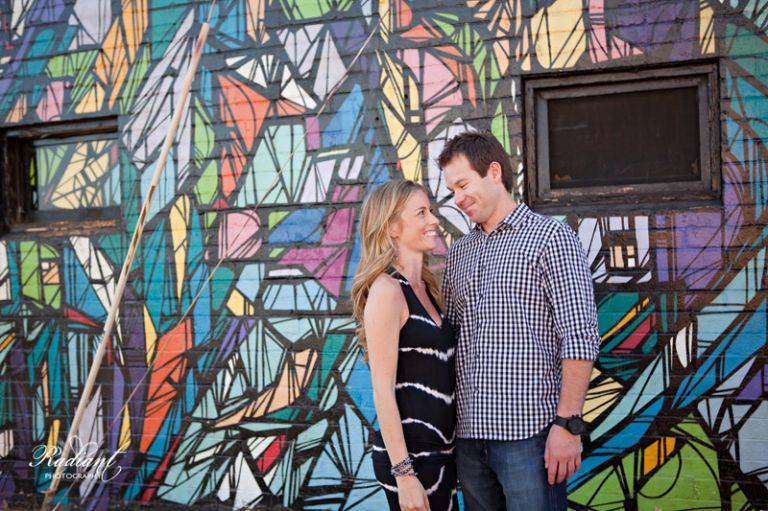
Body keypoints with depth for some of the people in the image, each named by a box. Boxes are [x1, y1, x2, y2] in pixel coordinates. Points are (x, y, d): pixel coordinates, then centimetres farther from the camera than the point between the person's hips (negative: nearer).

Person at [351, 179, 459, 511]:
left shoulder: (426, 287, 11)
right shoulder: (387, 289, -14)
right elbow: (383, 389, -17)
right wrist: (404, 473, -19)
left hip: (439, 450, 8)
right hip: (410, 454, -8)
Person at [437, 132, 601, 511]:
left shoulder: (550, 237, -3)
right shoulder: (458, 255, 16)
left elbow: (579, 337, -10)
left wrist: (567, 423, -16)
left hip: (529, 433, -6)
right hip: (468, 435, 6)